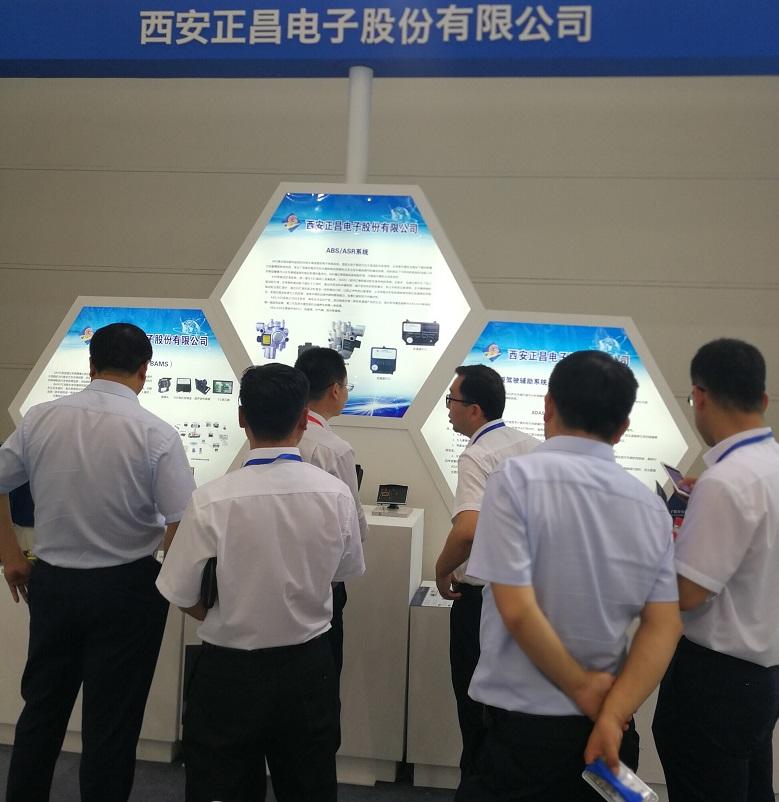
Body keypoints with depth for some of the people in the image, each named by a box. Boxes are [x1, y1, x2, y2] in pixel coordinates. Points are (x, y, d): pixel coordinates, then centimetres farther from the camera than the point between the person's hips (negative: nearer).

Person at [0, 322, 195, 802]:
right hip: (126, 588, -4)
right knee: (111, 721, 11)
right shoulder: (155, 434, -16)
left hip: (51, 581, 4)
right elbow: (183, 525, -17)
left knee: (42, 707, 22)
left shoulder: (41, 418, -4)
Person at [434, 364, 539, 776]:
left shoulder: (477, 456, -20)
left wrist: (441, 571, -18)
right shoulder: (532, 446, 3)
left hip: (483, 597, -7)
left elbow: (467, 530, -34)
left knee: (477, 702, 9)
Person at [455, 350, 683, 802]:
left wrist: (583, 688, -7)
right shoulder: (651, 505, 1)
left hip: (525, 726, -5)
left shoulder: (519, 477, -15)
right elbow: (665, 626, -3)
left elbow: (517, 610, -19)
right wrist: (611, 715, -8)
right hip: (607, 731, 5)